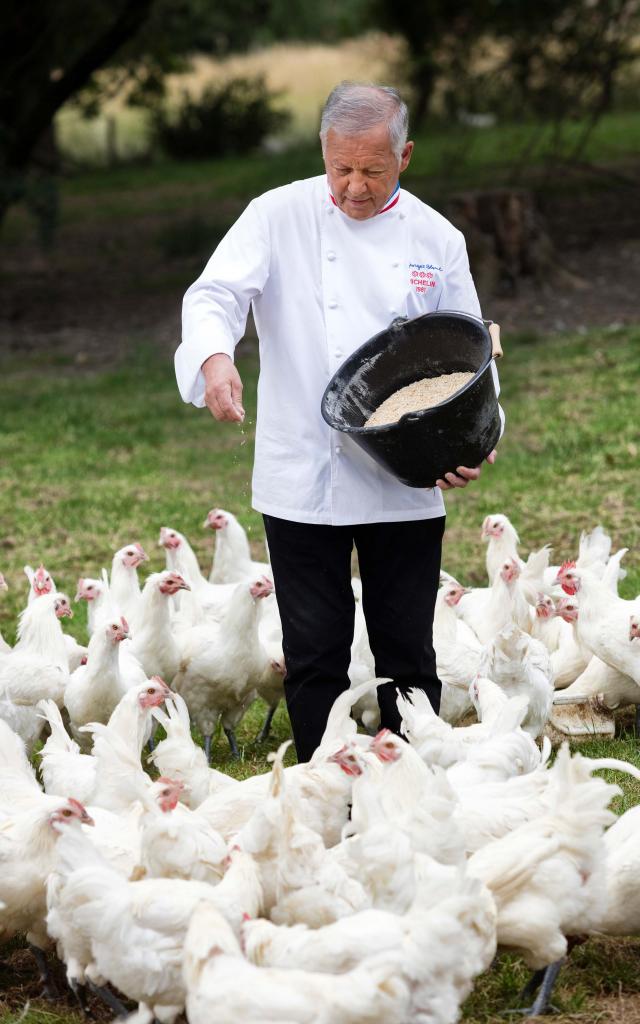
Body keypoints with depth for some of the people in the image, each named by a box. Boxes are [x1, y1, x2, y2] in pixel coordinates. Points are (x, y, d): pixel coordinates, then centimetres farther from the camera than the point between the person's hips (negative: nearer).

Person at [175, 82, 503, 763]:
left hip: (407, 484, 1)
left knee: (407, 654, 6)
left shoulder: (436, 240, 5)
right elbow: (215, 294, -10)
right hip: (304, 479, -1)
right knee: (315, 654, 3)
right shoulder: (280, 216, 0)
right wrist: (215, 357, -33)